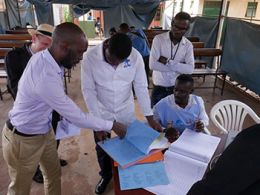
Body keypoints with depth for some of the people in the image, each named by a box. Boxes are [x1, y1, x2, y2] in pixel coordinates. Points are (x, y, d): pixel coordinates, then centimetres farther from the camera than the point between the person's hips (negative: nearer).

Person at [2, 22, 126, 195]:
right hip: (24, 139, -8)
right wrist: (112, 125, -18)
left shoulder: (46, 57, -10)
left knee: (54, 173, 23)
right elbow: (77, 117, -29)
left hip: (45, 130, 8)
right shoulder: (45, 77, -38)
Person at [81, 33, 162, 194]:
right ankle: (106, 176, 47)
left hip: (126, 111, 1)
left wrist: (149, 117, -11)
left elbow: (141, 87, -11)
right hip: (101, 113, 0)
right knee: (102, 149, 17)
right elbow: (88, 90, -17)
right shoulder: (90, 57, -23)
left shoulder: (136, 57, -20)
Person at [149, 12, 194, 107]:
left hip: (177, 88, 2)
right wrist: (179, 66, -17)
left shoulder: (188, 45, -3)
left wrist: (168, 61, -22)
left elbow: (190, 69, -16)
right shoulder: (158, 39, -11)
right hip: (159, 86, -2)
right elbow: (152, 64, -23)